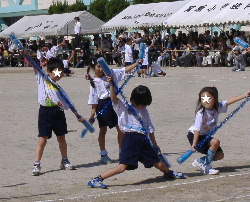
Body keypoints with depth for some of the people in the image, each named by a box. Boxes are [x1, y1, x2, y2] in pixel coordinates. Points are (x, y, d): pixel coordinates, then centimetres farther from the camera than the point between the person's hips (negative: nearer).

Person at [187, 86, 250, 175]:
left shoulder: (217, 108, -7)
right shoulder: (201, 113, -27)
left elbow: (229, 101, -2)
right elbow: (197, 129, -31)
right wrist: (194, 144, -36)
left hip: (205, 136, 8)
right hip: (194, 136, -8)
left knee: (220, 155, 4)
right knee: (215, 142, -30)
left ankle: (199, 161, 21)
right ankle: (206, 166, -18)